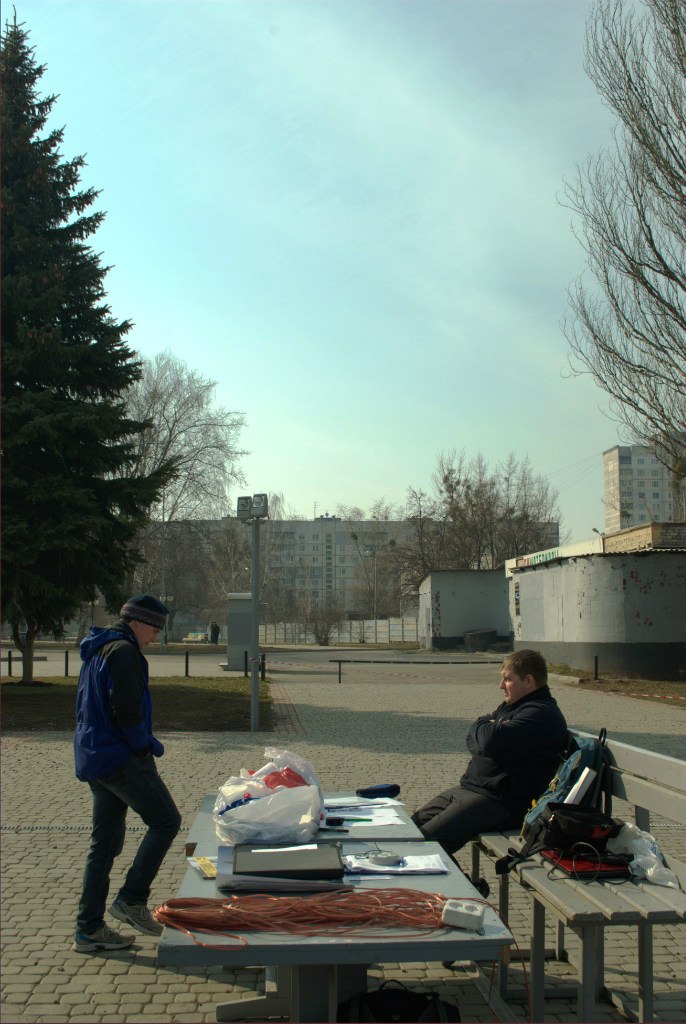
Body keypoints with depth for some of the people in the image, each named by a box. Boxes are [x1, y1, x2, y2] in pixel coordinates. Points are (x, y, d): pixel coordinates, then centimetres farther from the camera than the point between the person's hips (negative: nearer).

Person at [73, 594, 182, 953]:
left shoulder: (96, 651, 18)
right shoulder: (123, 651, -13)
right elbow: (127, 711, -22)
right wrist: (148, 745, -7)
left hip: (93, 758, 10)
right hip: (122, 758, -10)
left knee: (105, 842, 12)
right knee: (166, 821, -2)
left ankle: (88, 929, 15)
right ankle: (132, 899, 0)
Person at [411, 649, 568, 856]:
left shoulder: (541, 713, -14)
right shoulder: (511, 706, 19)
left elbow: (492, 742, -26)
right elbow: (472, 740, 17)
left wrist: (482, 728, -3)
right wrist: (489, 729, -6)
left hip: (500, 801, -11)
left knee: (426, 841, -20)